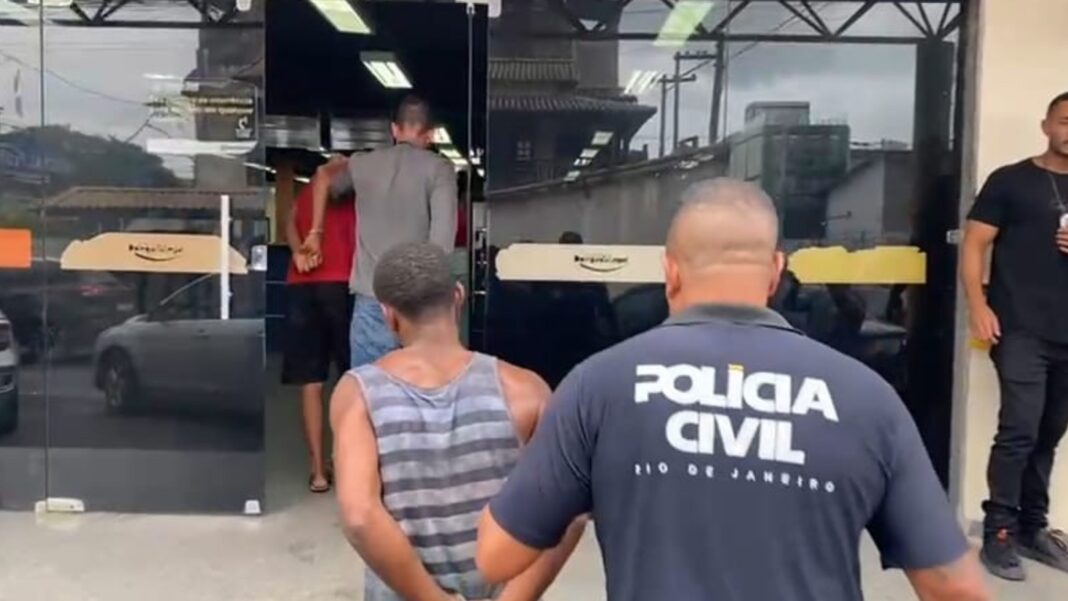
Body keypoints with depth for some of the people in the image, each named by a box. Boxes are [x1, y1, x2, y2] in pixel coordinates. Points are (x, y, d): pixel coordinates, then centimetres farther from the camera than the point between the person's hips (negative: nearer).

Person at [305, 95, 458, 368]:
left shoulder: (363, 164, 11)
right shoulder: (439, 168, -2)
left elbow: (325, 181, 31)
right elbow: (442, 236, -13)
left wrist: (316, 231, 44)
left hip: (371, 297, 3)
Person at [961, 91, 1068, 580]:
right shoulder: (1011, 181, 2)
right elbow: (974, 246, -3)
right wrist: (978, 306, -16)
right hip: (1021, 330, -5)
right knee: (1019, 430, -11)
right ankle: (998, 534, -1)